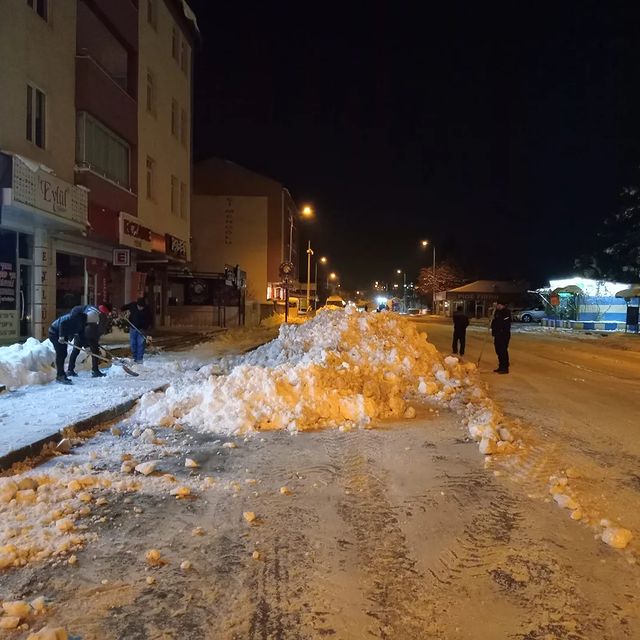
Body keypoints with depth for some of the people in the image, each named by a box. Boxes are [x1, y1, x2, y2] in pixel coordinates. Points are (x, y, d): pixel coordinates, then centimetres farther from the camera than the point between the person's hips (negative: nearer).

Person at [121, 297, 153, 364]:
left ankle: (139, 359, -1)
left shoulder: (147, 310, -15)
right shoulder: (132, 305, -7)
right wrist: (121, 310, -6)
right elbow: (125, 307, 12)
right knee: (132, 344, 7)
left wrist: (144, 328, -21)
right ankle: (134, 357, 18)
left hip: (141, 329, -3)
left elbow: (149, 320, -11)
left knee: (140, 344, -7)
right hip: (133, 328, 3)